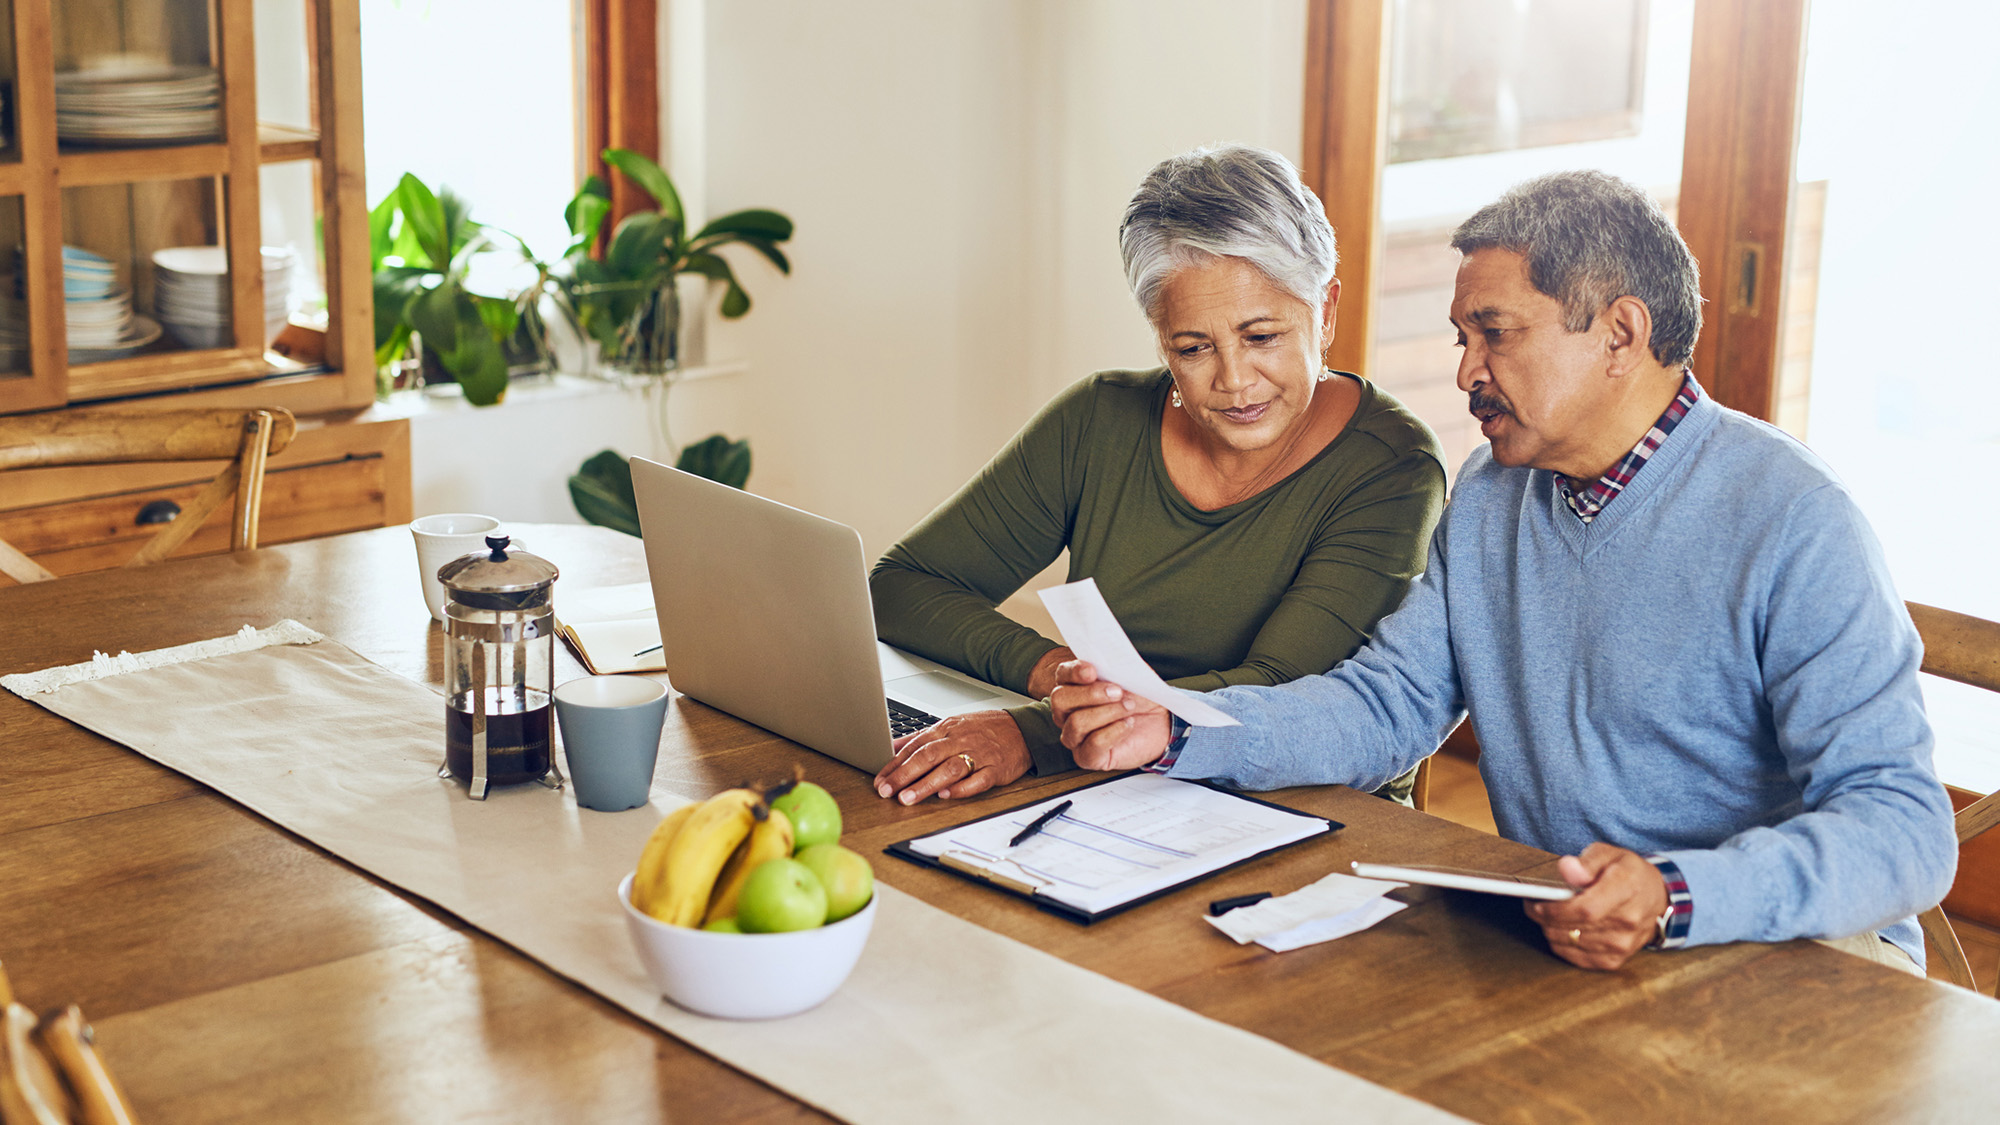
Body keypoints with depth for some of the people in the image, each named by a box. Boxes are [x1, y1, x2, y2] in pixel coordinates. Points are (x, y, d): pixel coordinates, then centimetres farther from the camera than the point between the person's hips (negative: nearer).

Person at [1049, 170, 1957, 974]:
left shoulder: (1790, 526, -15)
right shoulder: (1490, 496, 10)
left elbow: (1904, 827, -21)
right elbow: (1388, 702, 11)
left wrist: (1674, 900, -39)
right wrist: (1173, 733, -5)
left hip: (1781, 951, -5)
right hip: (1545, 940, 5)